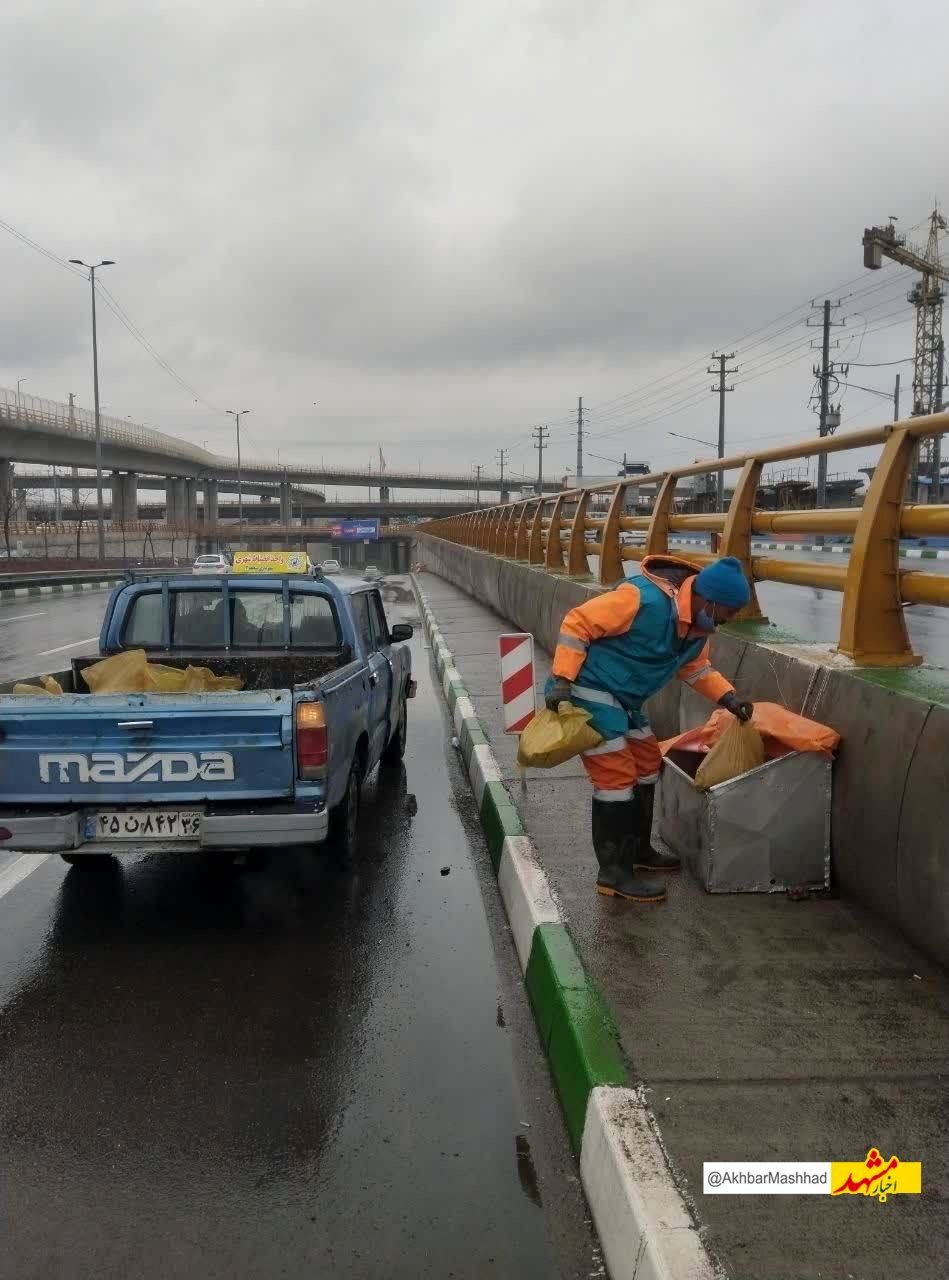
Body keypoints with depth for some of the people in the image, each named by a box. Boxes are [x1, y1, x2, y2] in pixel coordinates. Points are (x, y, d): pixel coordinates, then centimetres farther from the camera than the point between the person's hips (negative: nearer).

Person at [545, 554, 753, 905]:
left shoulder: (697, 624, 1)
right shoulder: (644, 599, -28)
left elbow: (695, 666, 19)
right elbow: (577, 623, -25)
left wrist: (727, 697, 3)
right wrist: (561, 680, -27)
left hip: (623, 700, 10)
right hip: (590, 692, -10)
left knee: (647, 764, 17)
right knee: (617, 776, -9)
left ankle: (638, 850, 33)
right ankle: (614, 873, 0)